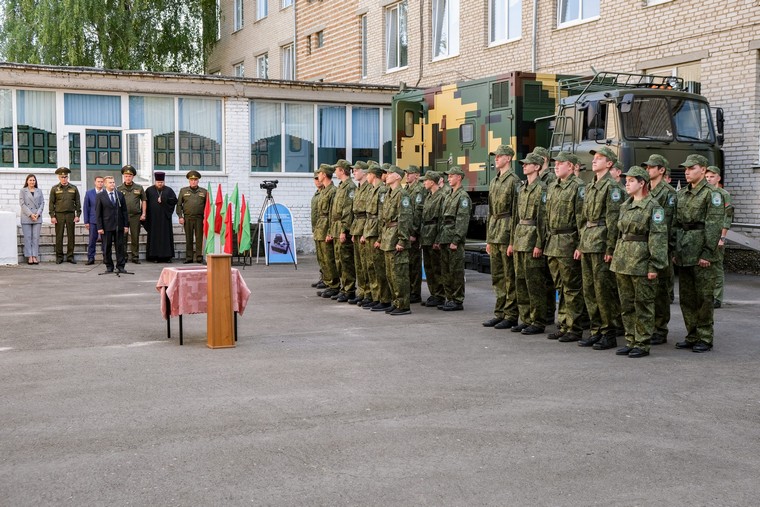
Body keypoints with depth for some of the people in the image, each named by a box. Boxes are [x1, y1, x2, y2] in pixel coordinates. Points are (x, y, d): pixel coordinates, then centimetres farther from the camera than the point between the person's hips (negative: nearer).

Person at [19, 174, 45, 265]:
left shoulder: (39, 191, 13)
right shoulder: (23, 191, 5)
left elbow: (42, 203, 8)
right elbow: (22, 204, -3)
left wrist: (38, 214, -6)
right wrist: (30, 214, -11)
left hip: (37, 218, 2)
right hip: (26, 218, -2)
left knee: (36, 237, 0)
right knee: (27, 237, -3)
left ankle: (35, 256, 2)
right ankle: (29, 257, -1)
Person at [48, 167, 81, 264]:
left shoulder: (74, 188, 6)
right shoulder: (55, 189, 3)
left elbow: (77, 202, 7)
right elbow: (51, 203, 3)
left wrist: (77, 215, 0)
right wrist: (52, 216, -5)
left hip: (71, 215, 1)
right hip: (59, 215, -1)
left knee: (71, 236, 2)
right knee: (59, 237, 1)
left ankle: (70, 256, 9)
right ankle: (59, 257, 7)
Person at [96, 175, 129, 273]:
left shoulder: (120, 195, 9)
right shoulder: (100, 196, 1)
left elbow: (124, 211, 9)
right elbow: (98, 213, -1)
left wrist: (126, 225, 2)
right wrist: (99, 227, -8)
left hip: (119, 226, 2)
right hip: (107, 226, -2)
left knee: (120, 246, 3)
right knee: (107, 247, 4)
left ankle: (120, 266, 8)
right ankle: (109, 266, 13)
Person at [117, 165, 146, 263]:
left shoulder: (139, 188, 7)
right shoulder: (119, 189, 6)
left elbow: (143, 201, 11)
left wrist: (143, 214, 3)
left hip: (136, 216, 0)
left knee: (135, 238, 4)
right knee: (122, 237, 1)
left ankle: (135, 257, 11)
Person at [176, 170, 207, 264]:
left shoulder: (204, 192, 10)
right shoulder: (183, 190, 11)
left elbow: (207, 206, 11)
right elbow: (179, 204, 10)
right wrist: (180, 217, 0)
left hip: (199, 218, -1)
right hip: (187, 218, 1)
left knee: (199, 238, -2)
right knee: (188, 238, 3)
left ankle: (199, 257, 2)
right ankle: (189, 257, 7)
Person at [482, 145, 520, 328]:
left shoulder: (514, 181, -9)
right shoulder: (494, 182, 17)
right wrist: (488, 239, 18)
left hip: (507, 231, -8)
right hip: (494, 232, 8)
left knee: (510, 277, -3)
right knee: (497, 276, 11)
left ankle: (511, 315, 2)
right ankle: (500, 312, 18)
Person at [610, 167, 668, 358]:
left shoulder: (653, 206, -8)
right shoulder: (625, 206, 15)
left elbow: (658, 237, -12)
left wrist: (654, 266, -17)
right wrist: (616, 256, 17)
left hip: (641, 261, -8)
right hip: (622, 260, 8)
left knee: (643, 305, 0)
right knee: (627, 304, 11)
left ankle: (642, 344, 6)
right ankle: (630, 341, 19)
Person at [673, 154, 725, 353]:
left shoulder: (711, 193, -7)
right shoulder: (681, 194, 15)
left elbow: (714, 226, -13)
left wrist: (707, 253, -18)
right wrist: (675, 251, 12)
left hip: (700, 252, -7)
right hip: (683, 252, 7)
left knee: (703, 297, -1)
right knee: (686, 297, 10)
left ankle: (705, 339, 6)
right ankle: (692, 336, 20)